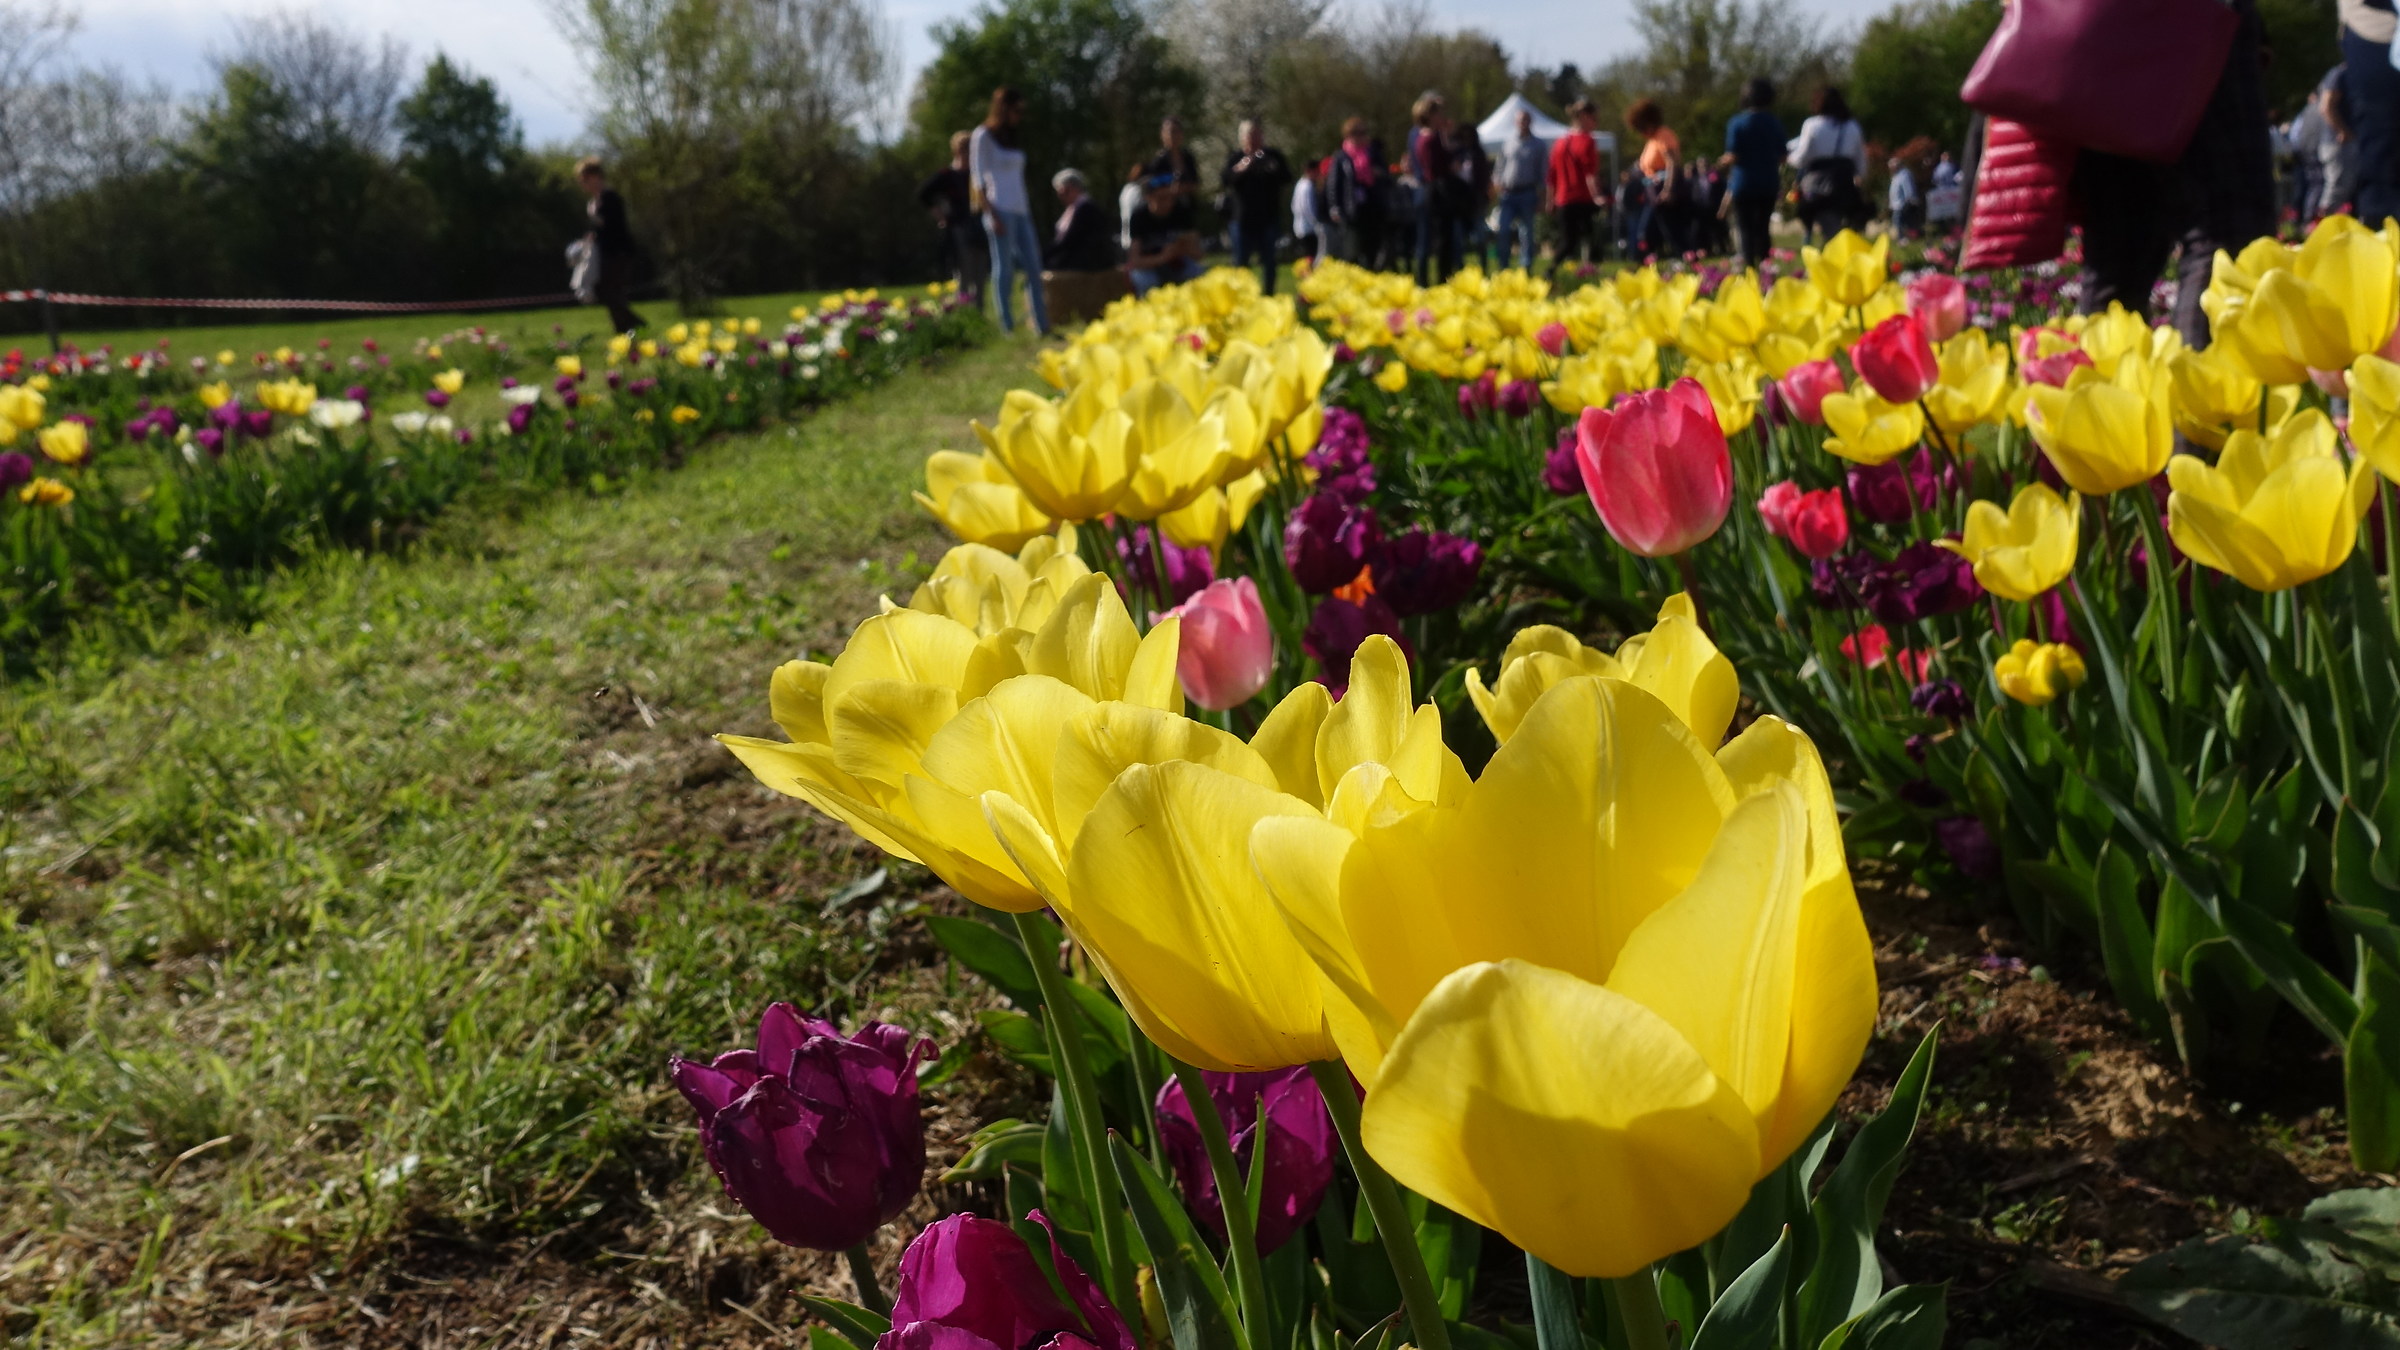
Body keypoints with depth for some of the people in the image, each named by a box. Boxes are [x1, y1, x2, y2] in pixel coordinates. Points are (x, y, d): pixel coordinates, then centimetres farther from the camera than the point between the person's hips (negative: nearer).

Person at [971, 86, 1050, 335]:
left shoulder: (1010, 138, 21)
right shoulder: (983, 136, 0)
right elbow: (978, 178, -6)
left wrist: (1030, 214, 13)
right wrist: (992, 215, -16)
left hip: (1021, 211, 7)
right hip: (1000, 210, -7)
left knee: (1033, 267, 2)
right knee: (1004, 269, -8)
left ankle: (1042, 327, 2)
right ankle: (1008, 328, -7)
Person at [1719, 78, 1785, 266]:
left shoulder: (1737, 123, -9)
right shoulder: (1775, 123, 3)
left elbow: (1732, 158, -14)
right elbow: (1781, 157, 4)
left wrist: (1723, 161, 7)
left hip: (1744, 185, -4)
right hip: (1769, 184, 4)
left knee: (1747, 231, 2)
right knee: (1762, 229, 13)